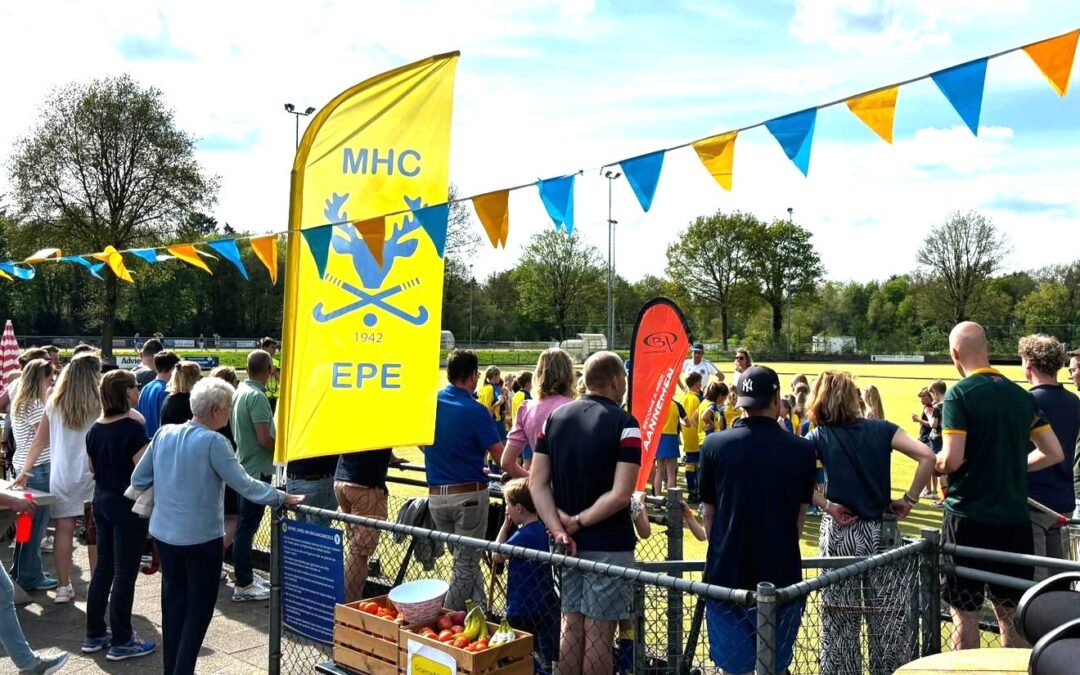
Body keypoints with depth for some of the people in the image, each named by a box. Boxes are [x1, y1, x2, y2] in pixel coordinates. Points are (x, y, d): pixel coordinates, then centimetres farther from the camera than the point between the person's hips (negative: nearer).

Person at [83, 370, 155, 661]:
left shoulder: (95, 429, 4)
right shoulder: (132, 428, -20)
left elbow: (93, 468, 15)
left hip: (101, 502, 8)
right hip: (128, 505, -8)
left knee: (103, 568, 16)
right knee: (124, 572, 0)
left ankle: (95, 634, 25)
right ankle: (121, 642, 8)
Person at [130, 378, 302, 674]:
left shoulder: (164, 433, 0)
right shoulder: (213, 441, -19)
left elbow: (138, 479, 8)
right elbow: (245, 485, -18)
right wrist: (283, 498, -10)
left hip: (164, 532, 7)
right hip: (200, 537, -6)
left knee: (173, 602, 18)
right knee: (199, 607, 8)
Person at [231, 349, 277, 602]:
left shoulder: (239, 391, 8)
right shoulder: (257, 396, -20)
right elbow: (265, 439, -23)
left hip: (243, 465, 9)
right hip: (257, 469, -9)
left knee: (244, 525, 18)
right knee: (247, 528, -2)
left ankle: (245, 575, 29)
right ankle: (243, 586, 5)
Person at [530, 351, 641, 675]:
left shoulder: (555, 417, 5)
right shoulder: (624, 424, -12)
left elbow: (537, 483, 0)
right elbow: (620, 494, -20)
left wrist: (558, 529, -6)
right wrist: (579, 522, -12)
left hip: (567, 541, 5)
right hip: (608, 545, -5)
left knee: (571, 625, 15)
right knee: (598, 633, 4)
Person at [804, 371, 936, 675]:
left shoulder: (818, 437, -4)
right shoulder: (882, 429, -2)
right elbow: (927, 457, -12)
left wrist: (826, 505, -11)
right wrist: (909, 499, -4)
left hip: (839, 533, 0)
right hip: (882, 532, 0)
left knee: (840, 621, 11)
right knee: (887, 619, 12)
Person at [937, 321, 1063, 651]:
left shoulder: (959, 394, -12)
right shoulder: (1021, 395, 6)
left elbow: (952, 460, -19)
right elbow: (1054, 453, 8)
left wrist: (932, 464, 1)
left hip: (969, 516, -5)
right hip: (1015, 518, 6)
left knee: (965, 611, 5)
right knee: (1010, 612, 16)